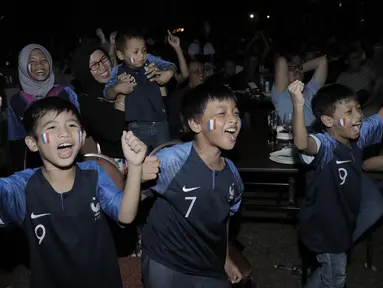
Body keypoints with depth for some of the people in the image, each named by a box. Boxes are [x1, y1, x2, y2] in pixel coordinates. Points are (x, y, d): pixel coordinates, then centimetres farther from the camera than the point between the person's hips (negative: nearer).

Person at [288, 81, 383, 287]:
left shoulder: (358, 136, -8)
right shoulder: (324, 146, -33)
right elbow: (302, 143, -56)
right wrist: (298, 106, -69)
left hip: (345, 221, 8)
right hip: (324, 226, -8)